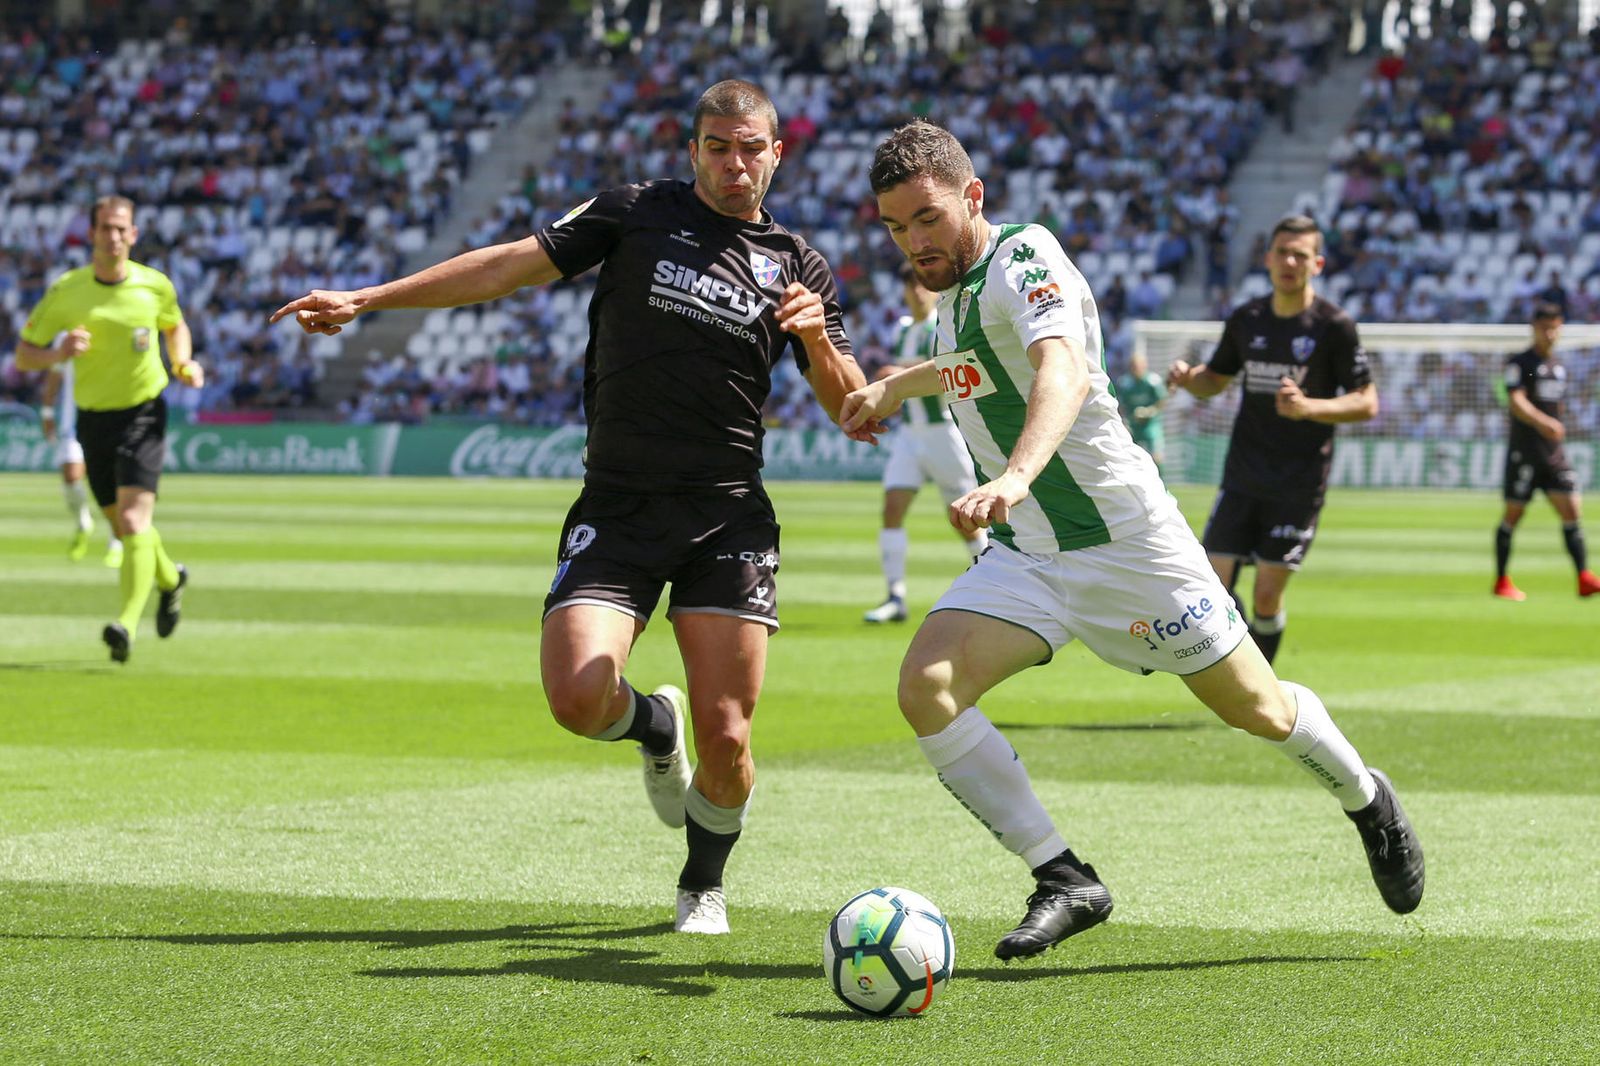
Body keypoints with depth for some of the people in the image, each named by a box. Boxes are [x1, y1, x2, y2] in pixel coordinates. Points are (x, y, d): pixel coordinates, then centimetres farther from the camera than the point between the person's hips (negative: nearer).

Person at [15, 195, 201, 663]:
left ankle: (127, 624, -27)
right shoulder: (66, 290, -6)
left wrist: (184, 365, -1)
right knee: (124, 527, 13)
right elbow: (24, 354, -1)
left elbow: (175, 327, 18)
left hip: (143, 414, -2)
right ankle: (170, 578, 44)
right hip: (93, 418, 2)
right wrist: (58, 353, -22)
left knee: (134, 521, -19)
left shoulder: (155, 285, -5)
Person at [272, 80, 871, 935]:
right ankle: (654, 725, 18)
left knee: (725, 735, -8)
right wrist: (366, 299, 5)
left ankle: (704, 884, 22)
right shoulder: (637, 214, 8)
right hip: (616, 508, 0)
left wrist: (819, 340, -11)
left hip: (728, 515, 0)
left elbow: (851, 408, 11)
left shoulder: (796, 264, 11)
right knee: (576, 697, -20)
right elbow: (513, 265, 8)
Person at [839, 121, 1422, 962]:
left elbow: (1065, 372, -42)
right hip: (1026, 554, 7)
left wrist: (1016, 476, -58)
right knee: (927, 687, -17)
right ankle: (1064, 881, -10)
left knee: (1258, 709, 7)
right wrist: (896, 385, 25)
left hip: (1126, 539, -7)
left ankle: (1367, 801, 40)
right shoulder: (955, 285, 6)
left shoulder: (1022, 257, -21)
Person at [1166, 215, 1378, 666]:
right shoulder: (1246, 319, 6)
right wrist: (1188, 377, -3)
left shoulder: (1334, 325, -7)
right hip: (1242, 476, 4)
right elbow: (1215, 380, 20)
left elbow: (1366, 403, -6)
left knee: (1267, 595, -5)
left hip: (1299, 483, -4)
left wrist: (1308, 407, -22)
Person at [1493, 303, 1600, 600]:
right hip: (1523, 450, -6)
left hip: (1553, 452, 6)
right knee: (1514, 512, 1)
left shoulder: (1559, 366, 15)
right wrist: (1543, 422, -34)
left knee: (1571, 510, -5)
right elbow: (1516, 402, -20)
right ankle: (1501, 581, 11)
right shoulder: (1520, 363, -6)